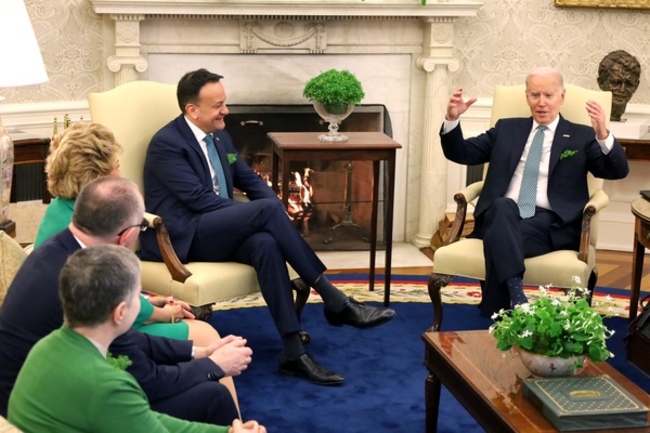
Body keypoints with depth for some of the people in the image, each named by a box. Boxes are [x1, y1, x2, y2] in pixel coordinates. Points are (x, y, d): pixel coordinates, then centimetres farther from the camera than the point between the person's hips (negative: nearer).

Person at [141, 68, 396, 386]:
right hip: (182, 238, -7)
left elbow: (251, 181, 17)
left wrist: (276, 215, -5)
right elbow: (198, 198, -20)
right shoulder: (166, 144, -11)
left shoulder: (219, 137, 14)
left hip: (217, 232, 7)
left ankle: (292, 352, -32)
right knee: (267, 209, -28)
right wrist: (266, 214, -19)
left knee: (265, 243, -30)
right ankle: (335, 302, -24)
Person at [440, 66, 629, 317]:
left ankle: (497, 316, -32)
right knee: (503, 207, -36)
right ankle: (516, 295, -46)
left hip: (550, 223, -2)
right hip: (500, 216, 2)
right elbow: (460, 153, 19)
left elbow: (618, 171, 1)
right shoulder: (507, 129, 23)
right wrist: (452, 119, -1)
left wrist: (603, 135, -19)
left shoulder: (581, 136, 15)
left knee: (500, 239, -34)